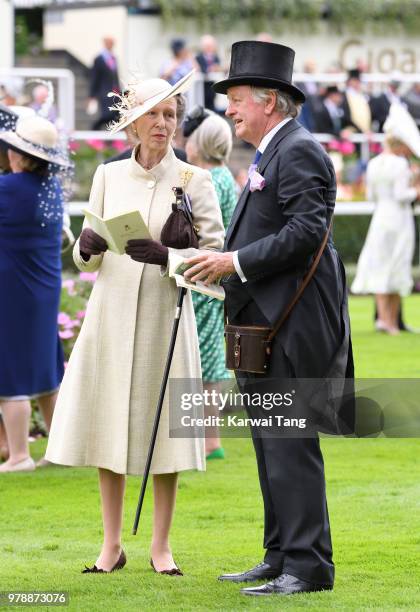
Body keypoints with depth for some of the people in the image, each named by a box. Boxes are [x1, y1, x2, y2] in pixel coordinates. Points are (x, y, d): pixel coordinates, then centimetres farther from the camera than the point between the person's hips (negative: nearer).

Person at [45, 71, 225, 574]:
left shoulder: (194, 181, -1)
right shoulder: (108, 176, 7)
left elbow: (214, 254, -5)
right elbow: (86, 258, 11)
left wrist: (165, 256, -21)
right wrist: (87, 247, -12)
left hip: (165, 314, -2)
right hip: (111, 311, 3)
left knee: (163, 429, 1)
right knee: (107, 426, 4)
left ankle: (160, 546, 11)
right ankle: (112, 545, 14)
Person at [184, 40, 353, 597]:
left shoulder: (299, 151, -12)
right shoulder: (272, 154, 20)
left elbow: (306, 232, -21)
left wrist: (235, 262, -19)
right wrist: (224, 264, 9)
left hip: (292, 328, -11)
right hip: (266, 327, 11)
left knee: (290, 446, -10)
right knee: (271, 447, 13)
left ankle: (308, 567, -7)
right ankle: (281, 558, 18)